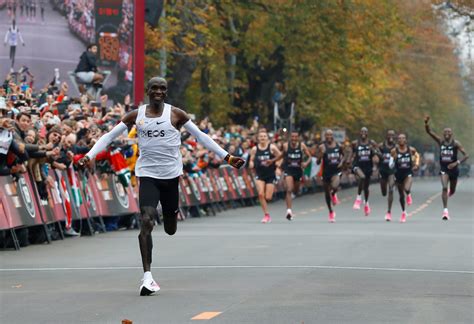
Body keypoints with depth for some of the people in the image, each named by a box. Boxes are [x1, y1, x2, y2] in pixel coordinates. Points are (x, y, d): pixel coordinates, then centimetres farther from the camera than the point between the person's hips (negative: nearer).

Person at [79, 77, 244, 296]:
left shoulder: (175, 114, 0)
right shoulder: (136, 115, 2)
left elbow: (201, 137, 5)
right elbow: (109, 136, 4)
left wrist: (227, 157, 1)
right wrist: (89, 156, -10)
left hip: (171, 175, 1)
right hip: (148, 175, -1)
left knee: (170, 230, 10)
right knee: (146, 222, -17)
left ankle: (171, 211, 50)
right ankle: (147, 276, -15)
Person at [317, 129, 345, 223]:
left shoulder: (338, 145, 0)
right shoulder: (322, 147, -7)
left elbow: (343, 155, 20)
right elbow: (318, 162, -8)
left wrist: (341, 161, 1)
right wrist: (320, 155, -27)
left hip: (336, 171, 0)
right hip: (326, 172, 0)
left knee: (334, 186, -31)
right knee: (327, 193, 11)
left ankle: (334, 194, 8)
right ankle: (331, 212, 32)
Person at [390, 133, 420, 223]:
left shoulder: (411, 149, -5)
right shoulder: (394, 151, -8)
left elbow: (417, 155, 14)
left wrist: (417, 164, 2)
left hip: (408, 173, -1)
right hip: (398, 174, 1)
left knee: (406, 189, -29)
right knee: (401, 195, 10)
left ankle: (409, 195, 11)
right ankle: (403, 212, 32)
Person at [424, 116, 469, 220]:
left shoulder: (455, 143, -10)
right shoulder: (440, 141, -3)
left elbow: (466, 155, -14)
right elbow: (429, 132, -10)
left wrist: (457, 163, -26)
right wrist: (426, 124, -29)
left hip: (453, 168, 0)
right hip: (444, 168, 0)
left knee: (452, 191, 16)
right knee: (444, 187, -20)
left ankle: (450, 191, 56)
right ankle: (445, 210, -20)